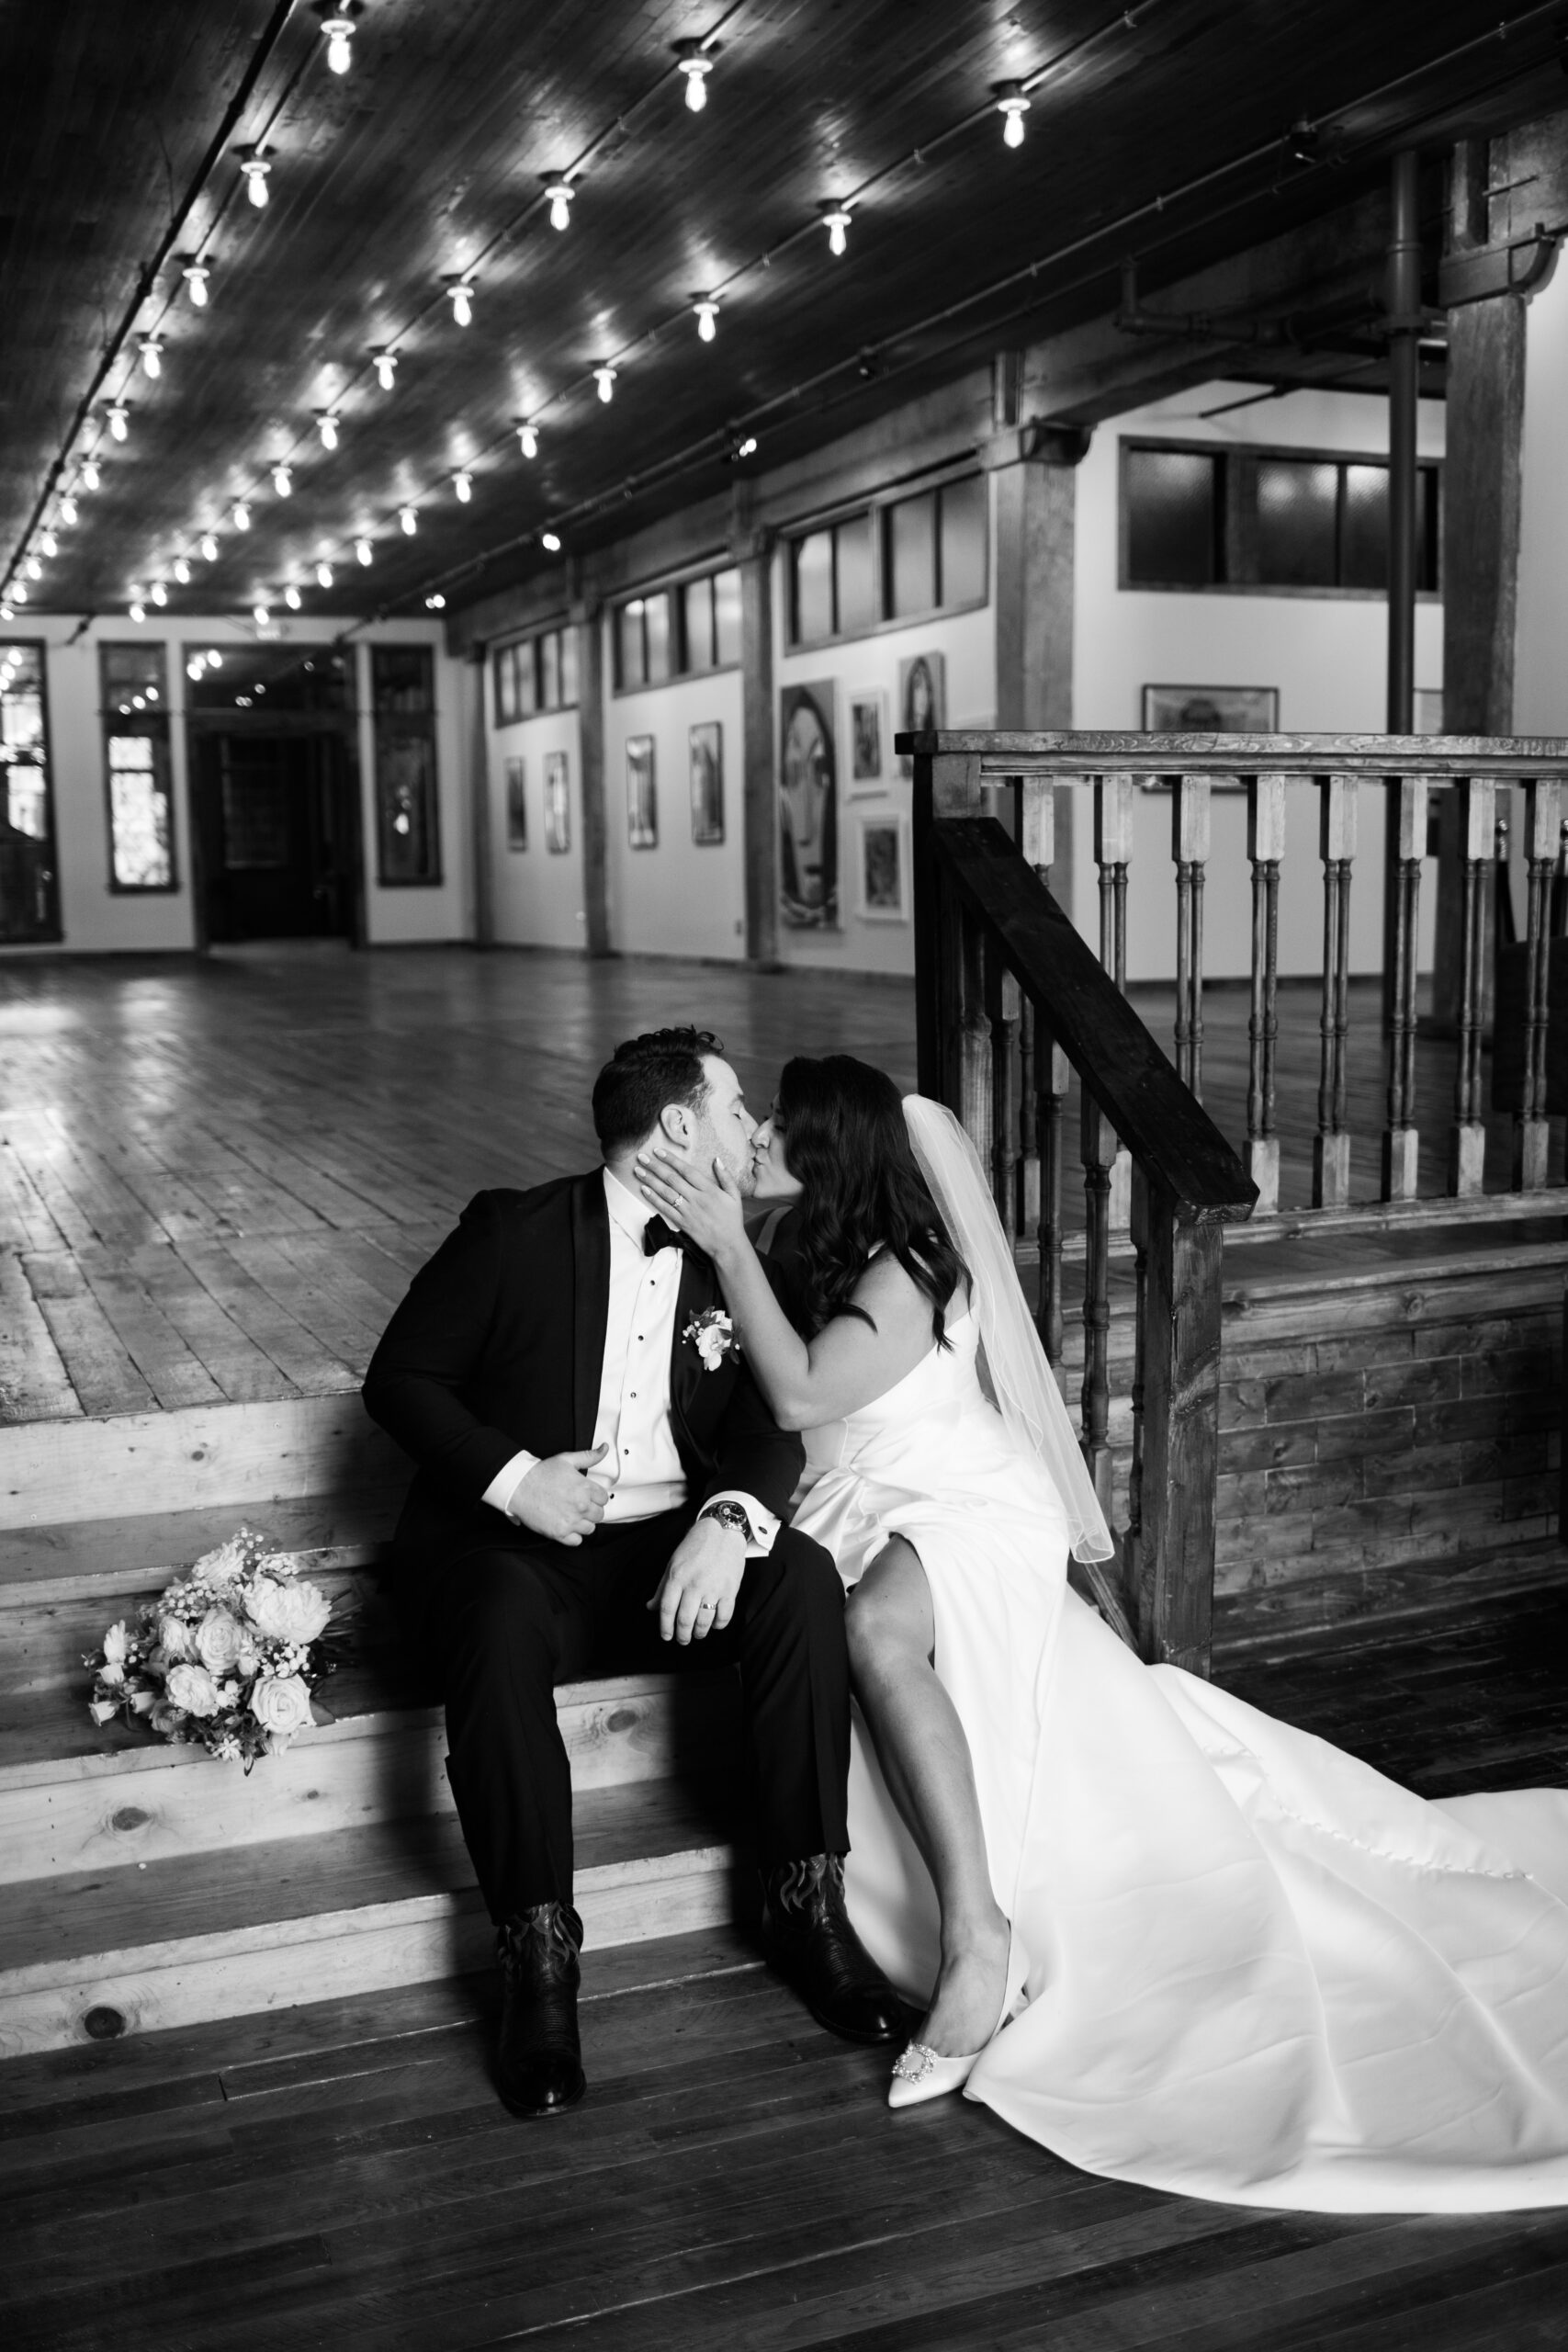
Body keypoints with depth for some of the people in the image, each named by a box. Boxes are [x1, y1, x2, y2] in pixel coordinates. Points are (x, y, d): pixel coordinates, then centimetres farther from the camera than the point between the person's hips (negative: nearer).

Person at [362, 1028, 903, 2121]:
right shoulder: (514, 1231, -2)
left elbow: (770, 1426, 2)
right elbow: (398, 1377, -1)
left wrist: (731, 1520, -21)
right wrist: (512, 1477, -17)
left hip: (673, 1550, 4)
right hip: (512, 1544, -3)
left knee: (803, 1577, -25)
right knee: (502, 1626, -36)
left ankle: (807, 1899, -14)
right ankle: (538, 1951, -23)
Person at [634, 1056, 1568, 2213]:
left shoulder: (904, 1274, -14)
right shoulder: (837, 1259, 13)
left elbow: (801, 1395, -25)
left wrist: (729, 1246, -23)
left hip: (970, 1512, -9)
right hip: (894, 1528, 9)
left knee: (880, 1627, -36)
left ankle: (978, 1933, -39)